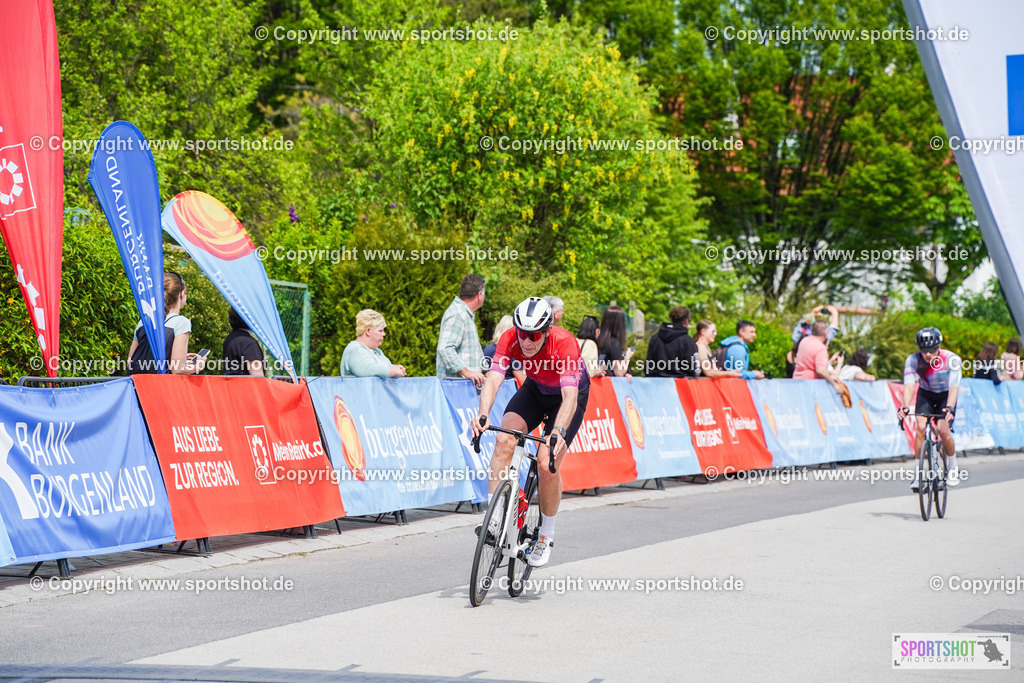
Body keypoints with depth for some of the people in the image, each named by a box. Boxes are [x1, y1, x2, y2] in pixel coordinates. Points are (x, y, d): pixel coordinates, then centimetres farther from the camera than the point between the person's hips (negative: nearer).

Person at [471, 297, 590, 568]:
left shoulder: (564, 344, -37)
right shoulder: (510, 339, -27)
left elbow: (570, 397, -46)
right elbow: (493, 380, -36)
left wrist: (558, 431, -63)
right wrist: (483, 415, -55)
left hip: (568, 395, -3)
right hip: (535, 390, 3)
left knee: (547, 462, -17)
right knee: (505, 439, -24)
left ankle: (546, 535, 4)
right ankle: (494, 517, -19)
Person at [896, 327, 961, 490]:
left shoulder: (951, 359, -31)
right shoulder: (913, 360, -26)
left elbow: (954, 387, -40)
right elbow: (908, 385, -37)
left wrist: (950, 408, -57)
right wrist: (905, 407, -55)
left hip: (946, 395, -1)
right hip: (925, 393, 1)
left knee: (943, 430, -20)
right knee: (921, 426, -21)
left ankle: (953, 468, 5)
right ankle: (917, 474, -14)